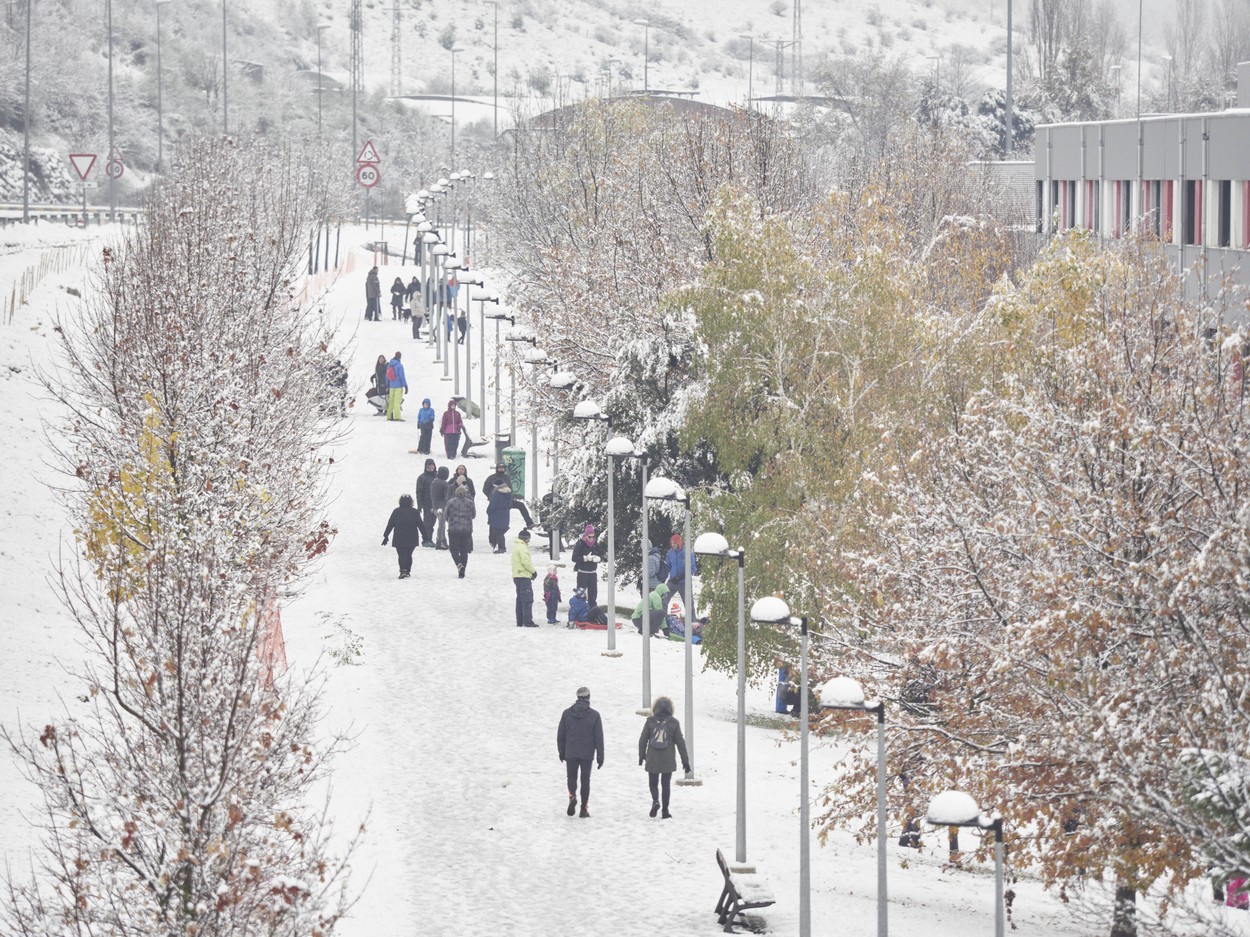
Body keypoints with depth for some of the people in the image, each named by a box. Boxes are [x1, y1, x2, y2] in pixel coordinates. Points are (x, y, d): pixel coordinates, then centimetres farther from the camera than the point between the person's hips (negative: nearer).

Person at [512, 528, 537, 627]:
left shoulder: (516, 546, 17)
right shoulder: (522, 547, -13)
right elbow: (526, 562, -20)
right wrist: (533, 571, -6)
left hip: (517, 577, 10)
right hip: (524, 576, -10)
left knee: (520, 600, 14)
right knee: (527, 599, -10)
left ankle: (520, 621, 16)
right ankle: (528, 621, -14)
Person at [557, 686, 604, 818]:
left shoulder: (567, 713, 0)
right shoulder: (594, 715, -5)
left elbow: (560, 735, 5)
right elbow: (599, 738, -3)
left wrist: (561, 752, 16)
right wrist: (600, 756, 3)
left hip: (571, 753, 1)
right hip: (587, 753, -1)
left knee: (572, 777, 11)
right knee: (585, 780, 7)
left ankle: (572, 796, -18)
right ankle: (584, 808, 6)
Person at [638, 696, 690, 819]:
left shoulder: (650, 721, -3)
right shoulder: (673, 723, -4)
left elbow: (642, 740, 2)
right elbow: (680, 742, -1)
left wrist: (641, 756, 16)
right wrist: (685, 760, 6)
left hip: (652, 761, 0)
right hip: (668, 760, 0)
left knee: (653, 783, 13)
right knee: (665, 784, 9)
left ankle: (655, 800, -15)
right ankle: (665, 811, 8)